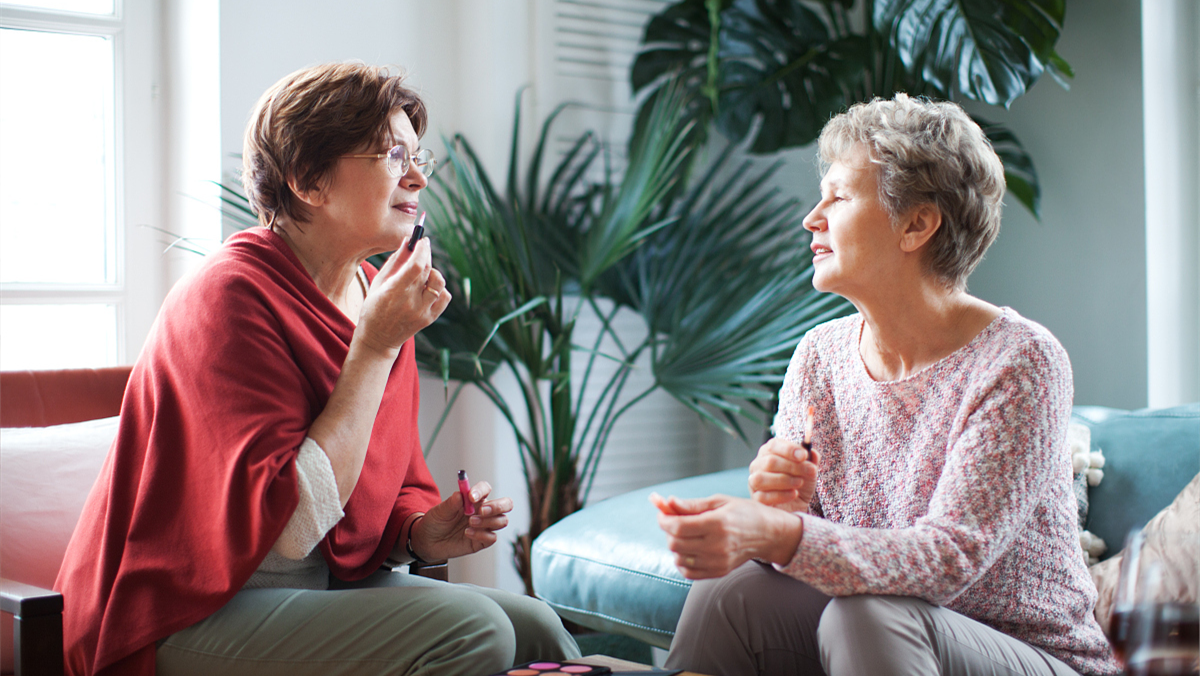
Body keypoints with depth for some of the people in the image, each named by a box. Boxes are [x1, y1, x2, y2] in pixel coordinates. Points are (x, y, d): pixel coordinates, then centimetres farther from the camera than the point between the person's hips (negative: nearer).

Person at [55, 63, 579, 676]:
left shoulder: (376, 297, 6)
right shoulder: (232, 297, -19)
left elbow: (394, 485, 16)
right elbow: (287, 527, -27)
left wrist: (423, 531, -7)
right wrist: (375, 348, -25)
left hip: (329, 585, 8)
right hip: (193, 617, -8)